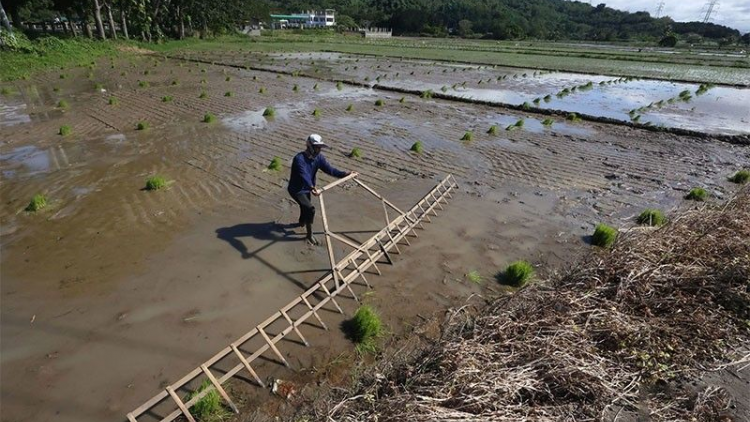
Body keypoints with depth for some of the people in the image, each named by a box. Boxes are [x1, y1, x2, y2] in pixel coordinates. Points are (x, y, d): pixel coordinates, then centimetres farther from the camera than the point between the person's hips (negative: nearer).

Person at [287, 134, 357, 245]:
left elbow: (329, 169, -17)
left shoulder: (318, 157, -11)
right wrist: (312, 188, -65)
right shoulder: (299, 159, -33)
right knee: (310, 209, -21)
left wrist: (344, 174, -31)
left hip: (306, 188, 8)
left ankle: (301, 222, 61)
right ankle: (309, 235, -5)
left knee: (305, 207, 28)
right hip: (296, 189, -8)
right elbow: (304, 175, -48)